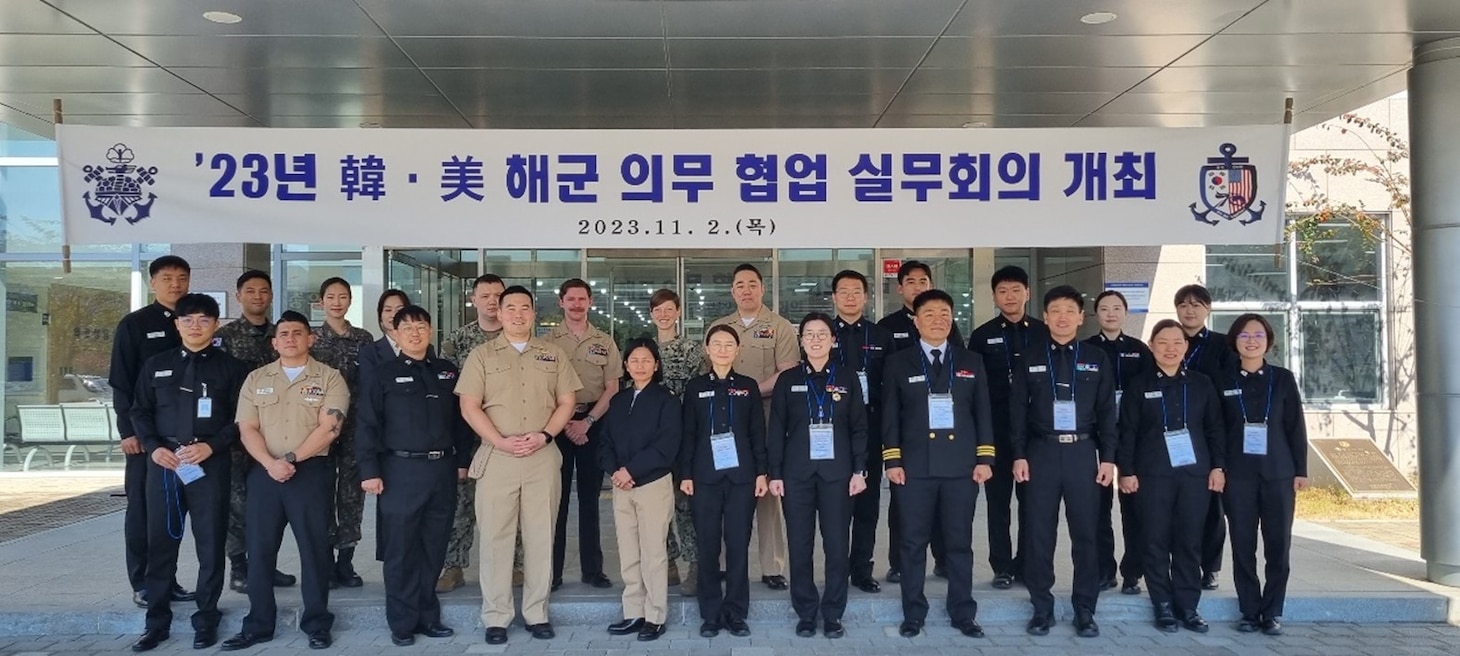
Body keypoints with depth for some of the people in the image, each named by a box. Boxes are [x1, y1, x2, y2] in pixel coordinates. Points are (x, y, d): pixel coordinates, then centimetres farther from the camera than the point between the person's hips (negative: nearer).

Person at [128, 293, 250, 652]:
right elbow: (140, 411, 11)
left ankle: (206, 620, 14)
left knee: (210, 544, 3)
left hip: (211, 464, -2)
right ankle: (157, 621, 16)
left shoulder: (231, 367, 3)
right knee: (160, 543, 6)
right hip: (164, 463, 2)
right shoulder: (156, 365, 11)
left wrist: (210, 446, -13)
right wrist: (154, 447, -6)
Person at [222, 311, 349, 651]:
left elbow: (329, 428, -9)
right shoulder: (256, 379, 11)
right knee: (259, 549, 6)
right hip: (264, 473, 3)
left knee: (314, 547, 2)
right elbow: (247, 429, 4)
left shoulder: (329, 378, 1)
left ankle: (317, 624, 12)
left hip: (312, 472, -3)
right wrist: (270, 463, -13)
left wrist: (291, 460, -14)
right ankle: (258, 624, 17)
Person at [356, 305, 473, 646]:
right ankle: (402, 623, 12)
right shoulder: (380, 375, 1)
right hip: (401, 470, -3)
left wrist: (462, 460, 8)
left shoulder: (448, 372, 12)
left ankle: (428, 616, 20)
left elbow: (460, 420, 14)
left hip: (442, 469, 3)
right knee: (401, 551, 2)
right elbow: (368, 426, -4)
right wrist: (370, 471, -11)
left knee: (434, 549, 10)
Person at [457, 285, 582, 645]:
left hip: (544, 457, 2)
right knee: (495, 537, 2)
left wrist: (545, 435, -9)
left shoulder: (553, 354, 10)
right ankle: (496, 617, 11)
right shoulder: (482, 355, 4)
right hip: (496, 457, -1)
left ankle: (537, 613, 16)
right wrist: (501, 441, -13)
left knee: (540, 537, 6)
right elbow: (469, 406, -2)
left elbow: (567, 401, 7)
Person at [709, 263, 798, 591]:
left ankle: (772, 567, 4)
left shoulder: (780, 327, 3)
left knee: (769, 489, -2)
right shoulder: (719, 327, 14)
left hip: (767, 414, -3)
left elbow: (787, 373, -6)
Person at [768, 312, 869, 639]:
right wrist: (775, 473, -2)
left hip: (836, 473, 0)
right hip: (797, 474, 0)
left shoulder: (848, 379, 6)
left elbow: (859, 428, 5)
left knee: (837, 545, 1)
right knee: (800, 546, 3)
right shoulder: (787, 380, 5)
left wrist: (858, 470, -2)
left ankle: (833, 615, 13)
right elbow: (776, 430, 4)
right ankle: (806, 613, 14)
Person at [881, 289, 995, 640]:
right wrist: (892, 460, -6)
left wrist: (985, 458, -1)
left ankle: (963, 614, 16)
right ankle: (913, 614, 12)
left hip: (961, 465, 1)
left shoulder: (971, 362, 11)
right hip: (914, 466, -1)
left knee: (960, 542, 7)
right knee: (913, 543, 3)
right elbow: (890, 415, 2)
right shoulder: (898, 363, 6)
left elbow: (982, 413, 8)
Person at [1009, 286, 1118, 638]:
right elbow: (1018, 410, 3)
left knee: (1085, 534, 4)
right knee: (1039, 534, 3)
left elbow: (1107, 411, 6)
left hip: (1083, 452, 1)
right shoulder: (1029, 358, 4)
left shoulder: (1097, 359, 7)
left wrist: (1108, 457, 0)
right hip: (1041, 452, 0)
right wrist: (1019, 455, -3)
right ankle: (1042, 609, 14)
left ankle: (1085, 611, 15)